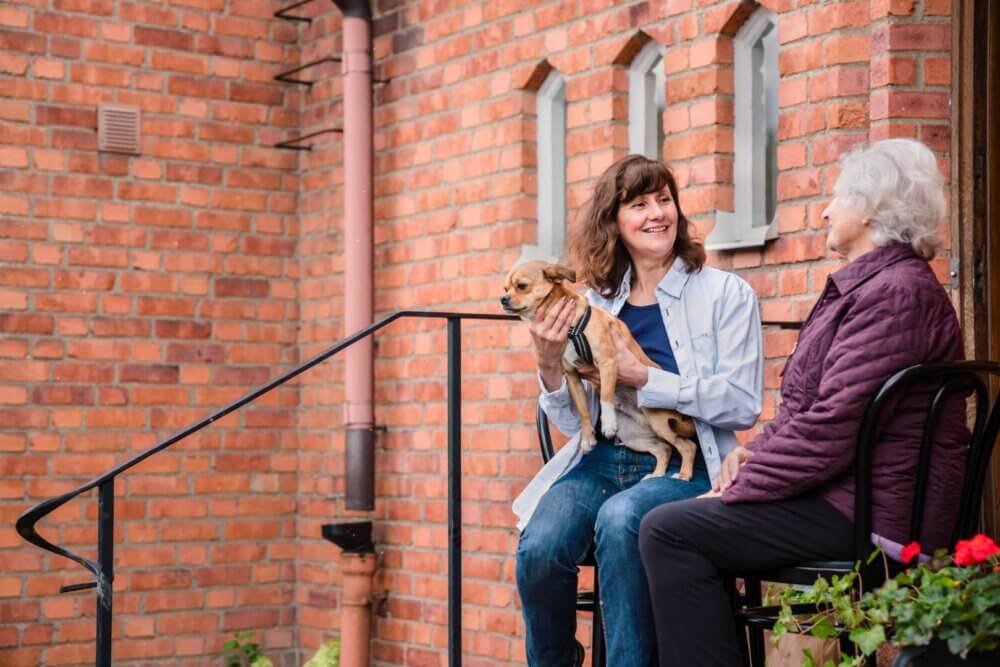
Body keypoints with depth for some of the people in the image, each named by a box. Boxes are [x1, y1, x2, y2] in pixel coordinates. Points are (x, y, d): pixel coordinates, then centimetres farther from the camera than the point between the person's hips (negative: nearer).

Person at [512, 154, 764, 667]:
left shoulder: (726, 294, 2)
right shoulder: (597, 303, 11)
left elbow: (742, 405, -9)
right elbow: (574, 422, 10)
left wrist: (644, 378, -15)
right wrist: (549, 363, -8)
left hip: (682, 467, -3)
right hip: (600, 461, 3)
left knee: (620, 519, -35)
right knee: (539, 547, -25)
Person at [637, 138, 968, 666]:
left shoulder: (894, 292, -17)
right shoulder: (866, 285, 18)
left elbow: (831, 430, -24)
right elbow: (812, 408, 22)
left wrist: (738, 488, -15)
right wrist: (756, 450, 4)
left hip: (872, 513, -11)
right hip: (847, 495, 11)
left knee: (667, 531, -15)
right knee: (671, 524, 13)